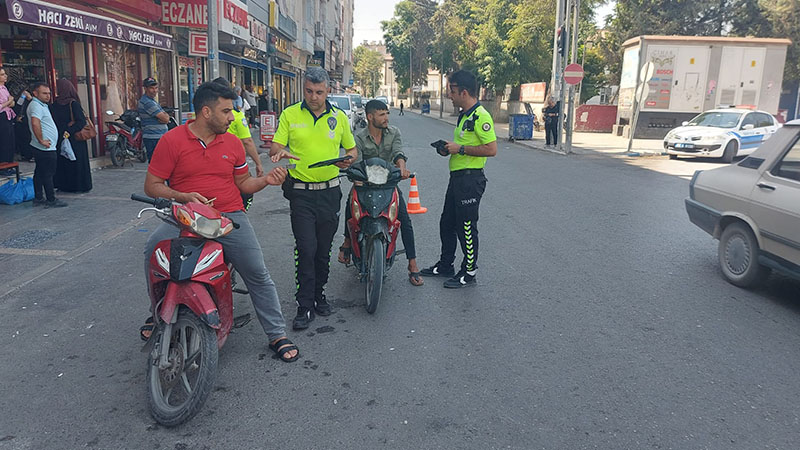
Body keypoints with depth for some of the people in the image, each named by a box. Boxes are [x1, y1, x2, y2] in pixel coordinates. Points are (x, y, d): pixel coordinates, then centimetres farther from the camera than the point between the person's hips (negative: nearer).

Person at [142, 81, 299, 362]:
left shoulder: (232, 143, 11)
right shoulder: (172, 140, 0)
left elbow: (243, 183, 18)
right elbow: (152, 185, 0)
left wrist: (266, 180, -2)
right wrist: (182, 197, -16)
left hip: (230, 216, 2)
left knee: (257, 274, -12)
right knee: (154, 250, -26)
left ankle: (277, 335, 2)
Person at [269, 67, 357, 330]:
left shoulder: (339, 117, 8)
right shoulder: (290, 114, 2)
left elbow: (352, 149, 16)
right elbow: (275, 147, 0)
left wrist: (348, 159, -7)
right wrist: (279, 153, -24)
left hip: (330, 192, 3)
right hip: (301, 192, -2)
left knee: (324, 249, 11)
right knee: (306, 248, -8)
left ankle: (319, 294, 28)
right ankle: (305, 306, 0)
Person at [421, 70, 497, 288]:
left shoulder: (480, 116, -16)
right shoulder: (464, 114, 15)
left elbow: (491, 149, -23)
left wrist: (460, 149, -19)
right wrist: (450, 147, 10)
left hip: (470, 178, -10)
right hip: (457, 177, 10)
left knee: (466, 227, -1)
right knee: (447, 223, 17)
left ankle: (469, 272, 13)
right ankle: (445, 265, 32)